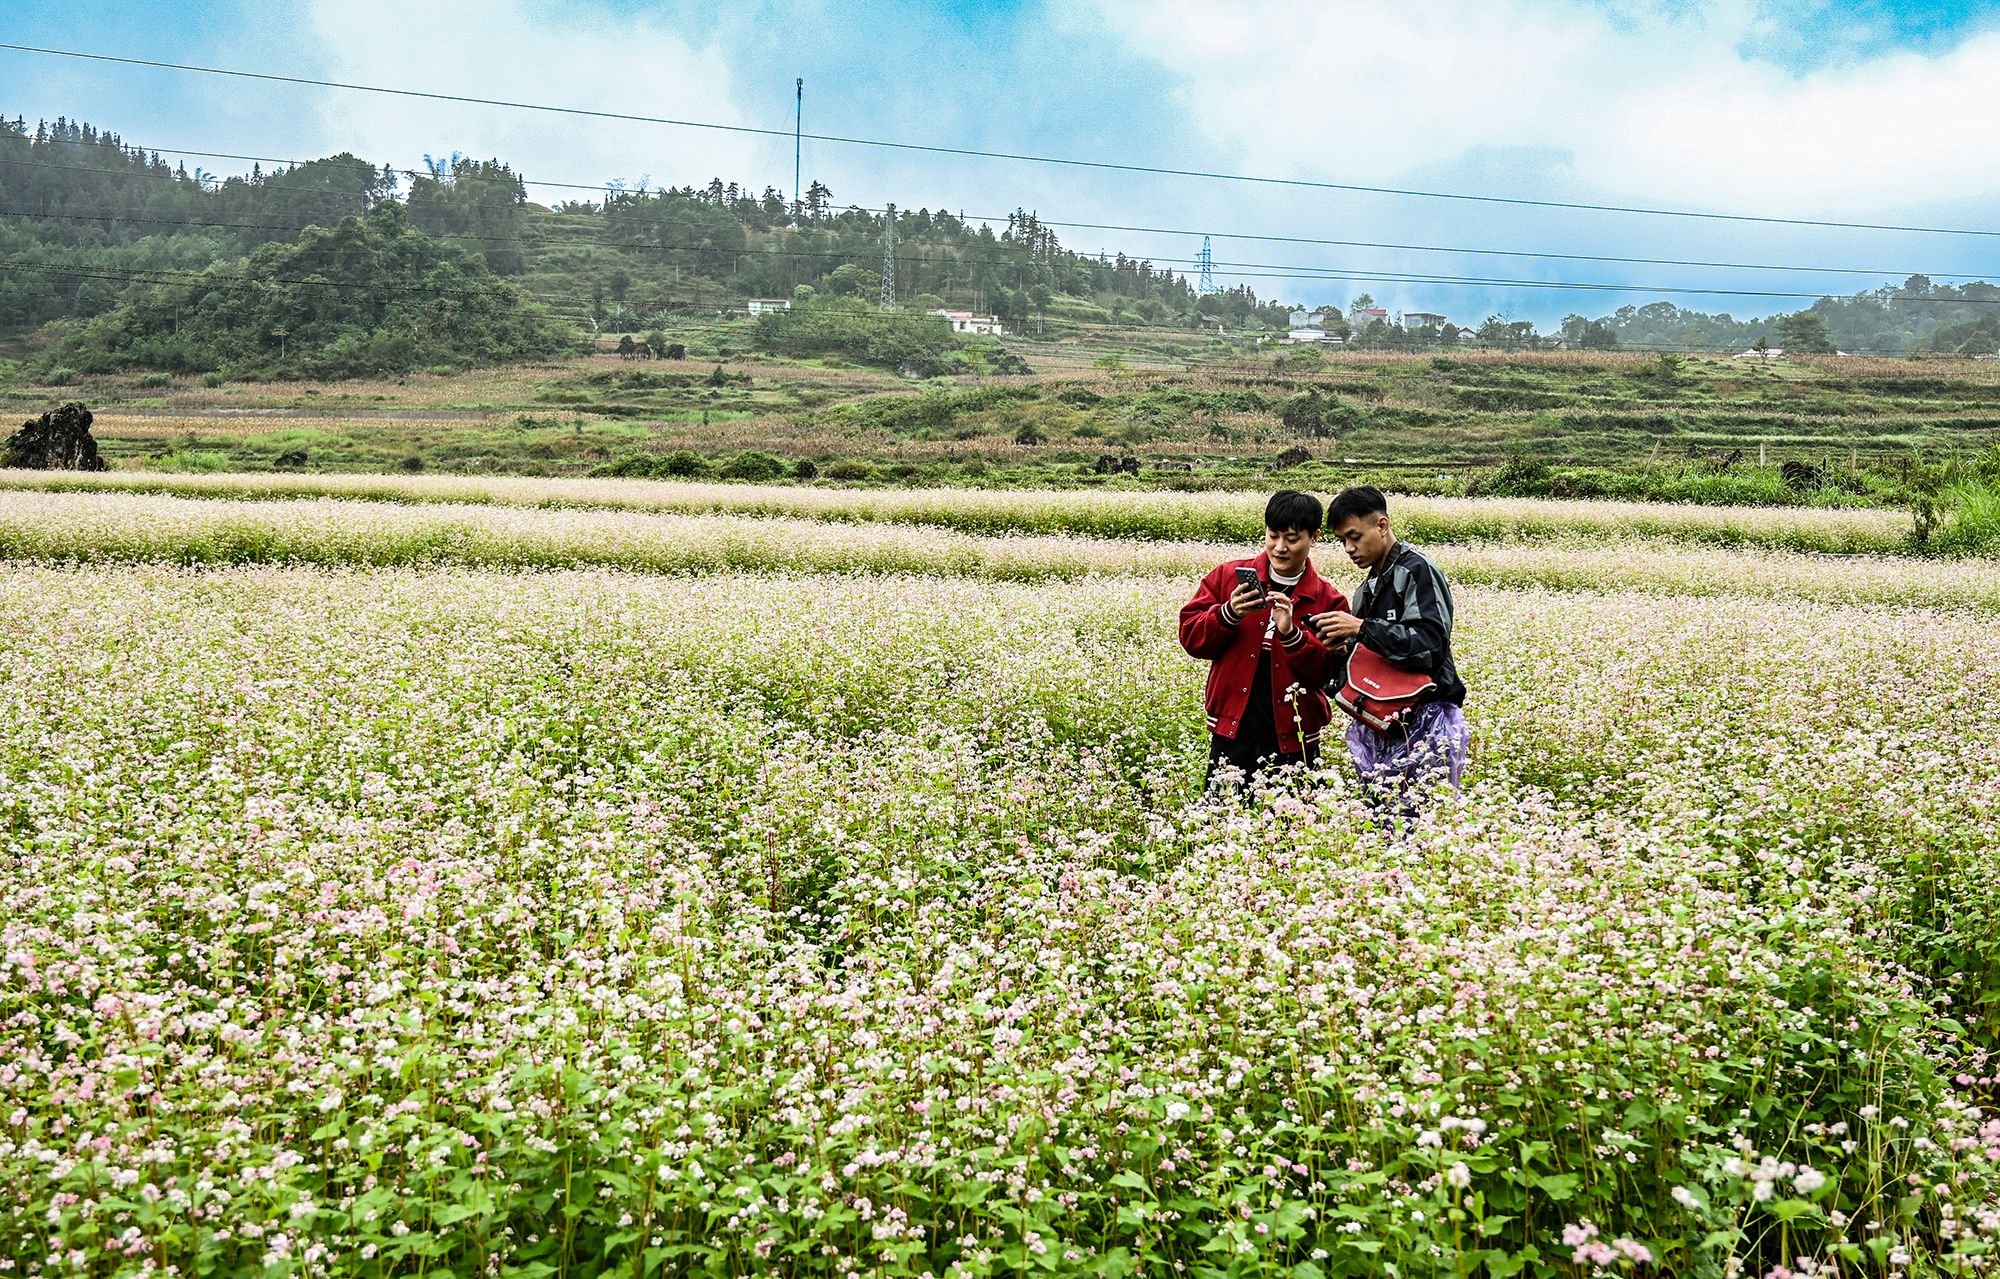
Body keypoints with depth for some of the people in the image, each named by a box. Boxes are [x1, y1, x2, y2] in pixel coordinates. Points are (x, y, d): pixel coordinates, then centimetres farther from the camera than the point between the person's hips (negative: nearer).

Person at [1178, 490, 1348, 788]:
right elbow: (1190, 637, 2)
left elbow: (1327, 673, -4)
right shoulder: (1228, 576, 6)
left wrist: (1290, 633, -19)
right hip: (1231, 736, 1)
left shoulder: (1328, 601, 3)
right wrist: (1228, 614, -16)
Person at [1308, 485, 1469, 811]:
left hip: (1425, 724, -8)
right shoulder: (1367, 589, 20)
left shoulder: (1416, 570, -6)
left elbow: (1431, 647, -18)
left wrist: (1361, 628, -20)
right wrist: (1341, 649, 1)